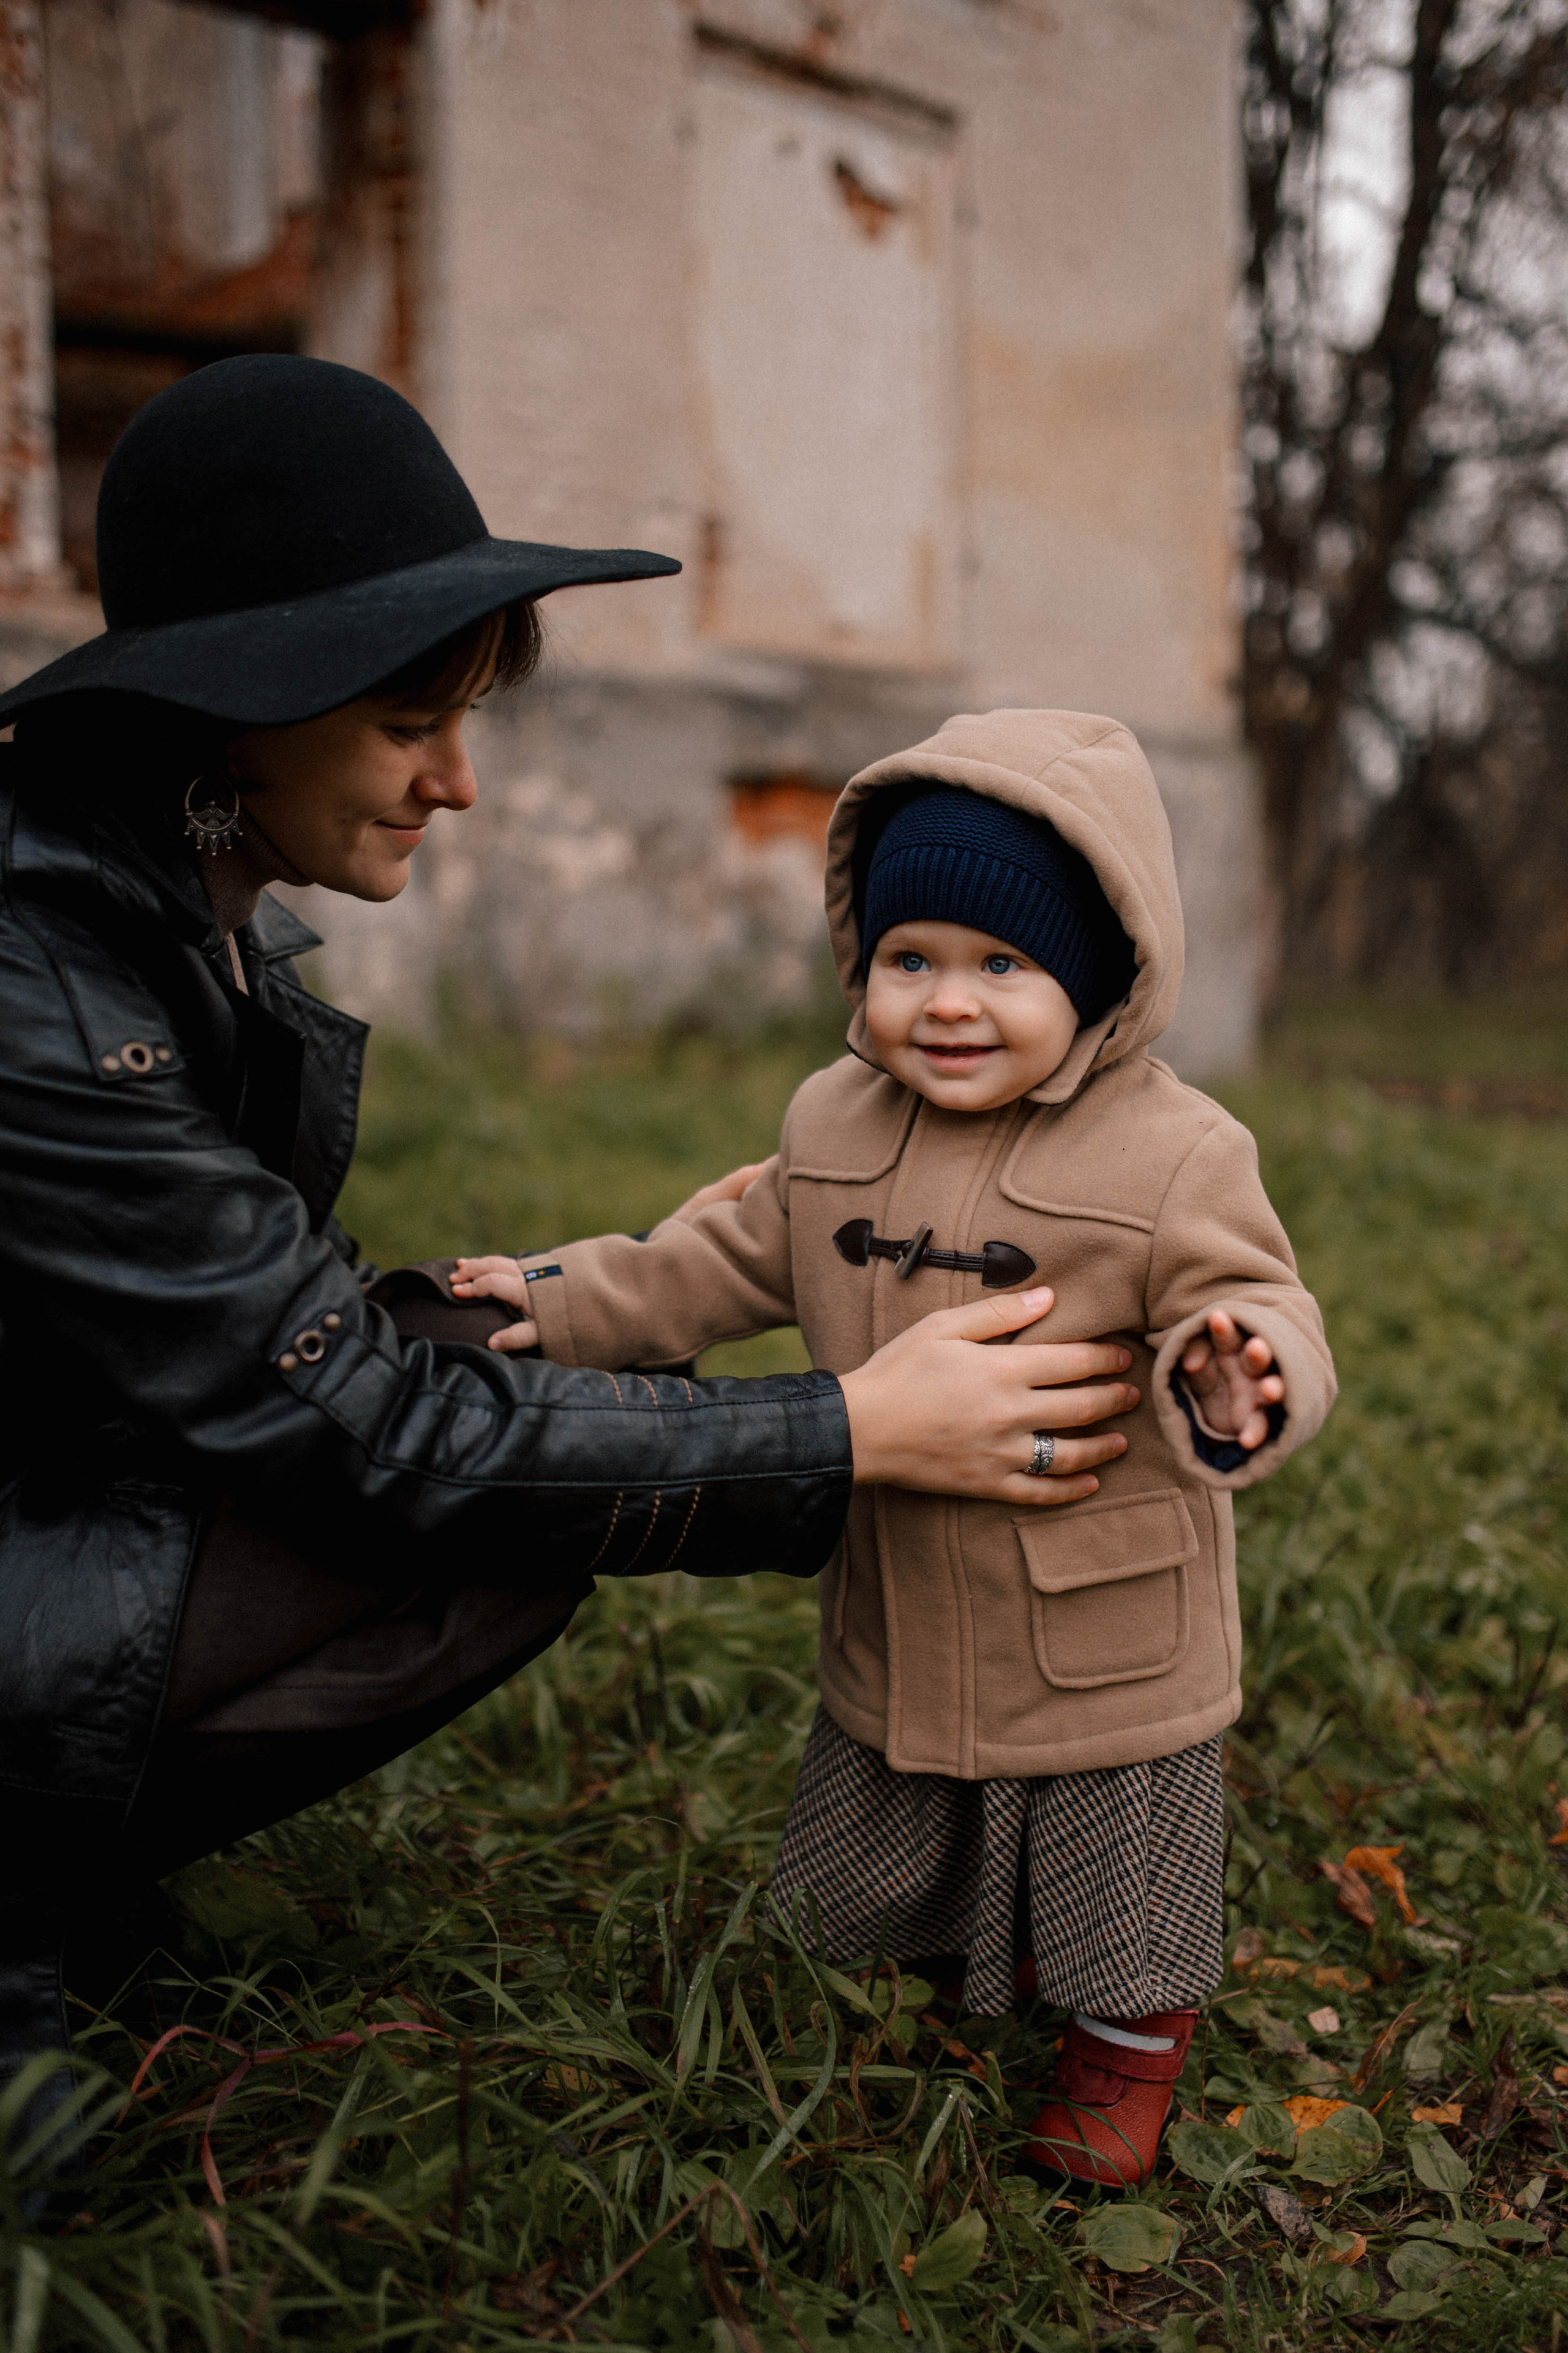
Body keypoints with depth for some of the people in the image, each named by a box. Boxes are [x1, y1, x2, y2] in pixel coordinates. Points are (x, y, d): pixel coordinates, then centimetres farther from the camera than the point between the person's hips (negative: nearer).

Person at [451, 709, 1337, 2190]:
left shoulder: (1172, 1155, -18)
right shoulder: (834, 1128, -2)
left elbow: (1255, 1311, -18)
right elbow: (734, 1263, 10)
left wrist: (1235, 1373, -42)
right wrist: (557, 1301, 6)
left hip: (1106, 1634, -5)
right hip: (897, 1618, 5)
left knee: (1114, 1866, 14)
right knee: (885, 1844, 25)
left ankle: (1132, 2030, 43)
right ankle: (987, 1956, 55)